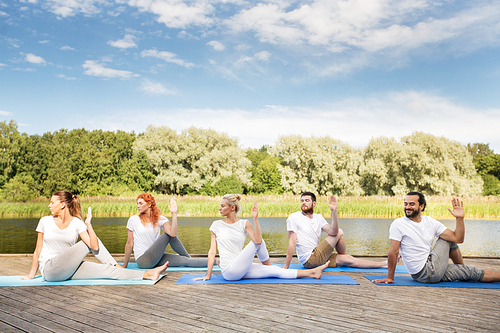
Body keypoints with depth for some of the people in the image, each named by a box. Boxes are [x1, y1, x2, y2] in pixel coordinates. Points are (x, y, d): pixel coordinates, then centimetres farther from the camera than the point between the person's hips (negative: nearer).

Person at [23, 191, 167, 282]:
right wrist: (31, 275, 11)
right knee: (86, 244, -20)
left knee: (105, 269, -19)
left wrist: (88, 224, -18)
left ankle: (147, 274, -18)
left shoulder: (76, 223, -2)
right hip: (49, 269, -2)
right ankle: (118, 267, -11)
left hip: (69, 269, 2)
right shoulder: (45, 221, 0)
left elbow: (95, 247, -15)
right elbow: (38, 250, 8)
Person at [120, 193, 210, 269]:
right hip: (143, 260, -4)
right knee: (167, 235, -19)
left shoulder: (160, 219, 1)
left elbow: (173, 233, -18)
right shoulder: (134, 220, -4)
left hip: (155, 258, 4)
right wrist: (125, 265, 4)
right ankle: (188, 257, -3)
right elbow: (129, 244, 0)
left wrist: (174, 213, -21)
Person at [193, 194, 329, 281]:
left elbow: (258, 240, -14)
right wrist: (208, 275, -1)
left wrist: (255, 219, -18)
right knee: (256, 243, -13)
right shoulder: (216, 225, 2)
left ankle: (311, 273, 6)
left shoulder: (244, 224, 4)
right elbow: (212, 251, 1)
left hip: (241, 270, 3)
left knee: (275, 271, -6)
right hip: (229, 271, -3)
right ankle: (268, 264, 10)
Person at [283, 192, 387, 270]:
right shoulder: (294, 218, -9)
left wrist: (334, 211, -19)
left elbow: (332, 232, -10)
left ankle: (382, 264, 18)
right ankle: (342, 255, 21)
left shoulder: (318, 218, 8)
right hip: (309, 260, -6)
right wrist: (286, 266, -18)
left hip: (318, 257, 6)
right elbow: (292, 243, -14)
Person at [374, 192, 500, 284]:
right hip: (425, 274, -6)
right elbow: (393, 252, -13)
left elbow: (458, 238, 1)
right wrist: (390, 277, -12)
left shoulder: (431, 222, 5)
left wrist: (460, 218, -11)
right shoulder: (398, 224, -13)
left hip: (433, 271, 6)